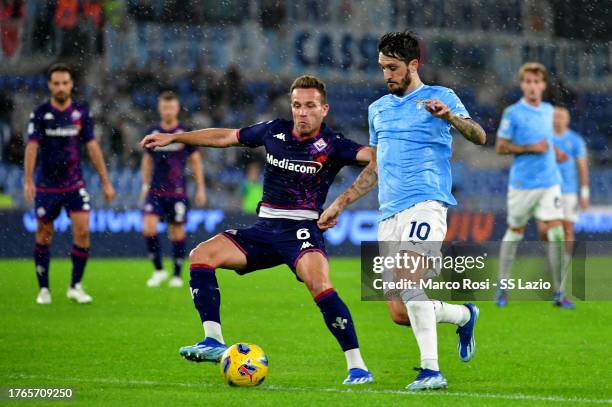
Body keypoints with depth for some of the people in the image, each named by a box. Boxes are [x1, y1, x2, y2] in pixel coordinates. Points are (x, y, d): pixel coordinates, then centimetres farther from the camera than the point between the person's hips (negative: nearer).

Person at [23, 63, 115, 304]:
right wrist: (28, 181, -23)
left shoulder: (81, 112, 1)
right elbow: (32, 147, -11)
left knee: (82, 231, -12)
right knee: (44, 237, 4)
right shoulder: (40, 114, -5)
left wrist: (106, 182, 2)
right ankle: (44, 289, 17)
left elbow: (92, 147, 4)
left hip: (74, 184, 1)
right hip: (46, 185, -1)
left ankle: (75, 286, 1)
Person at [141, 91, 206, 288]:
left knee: (177, 233, 2)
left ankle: (177, 275, 15)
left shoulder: (185, 133, 0)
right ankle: (158, 270, -1)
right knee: (148, 228, -15)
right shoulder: (152, 133, 6)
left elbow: (195, 161, 5)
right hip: (155, 191, 2)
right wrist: (145, 186, 16)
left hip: (177, 192, -2)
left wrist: (200, 189, 3)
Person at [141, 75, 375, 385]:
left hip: (302, 230, -6)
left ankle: (356, 366, -24)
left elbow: (371, 154, -20)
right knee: (201, 255, -9)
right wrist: (173, 138, 23)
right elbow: (226, 137, 20)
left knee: (318, 284, -31)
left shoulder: (332, 145, -6)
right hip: (264, 228, 6)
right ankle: (213, 342, -11)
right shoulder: (275, 131, 8)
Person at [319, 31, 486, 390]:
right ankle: (464, 315, 27)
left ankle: (431, 371, -26)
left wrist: (449, 116, -32)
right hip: (390, 213, 7)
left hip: (425, 204, -7)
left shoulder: (440, 97, 2)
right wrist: (340, 204, 27)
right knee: (400, 314, 1)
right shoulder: (378, 109, 21)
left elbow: (479, 137, -13)